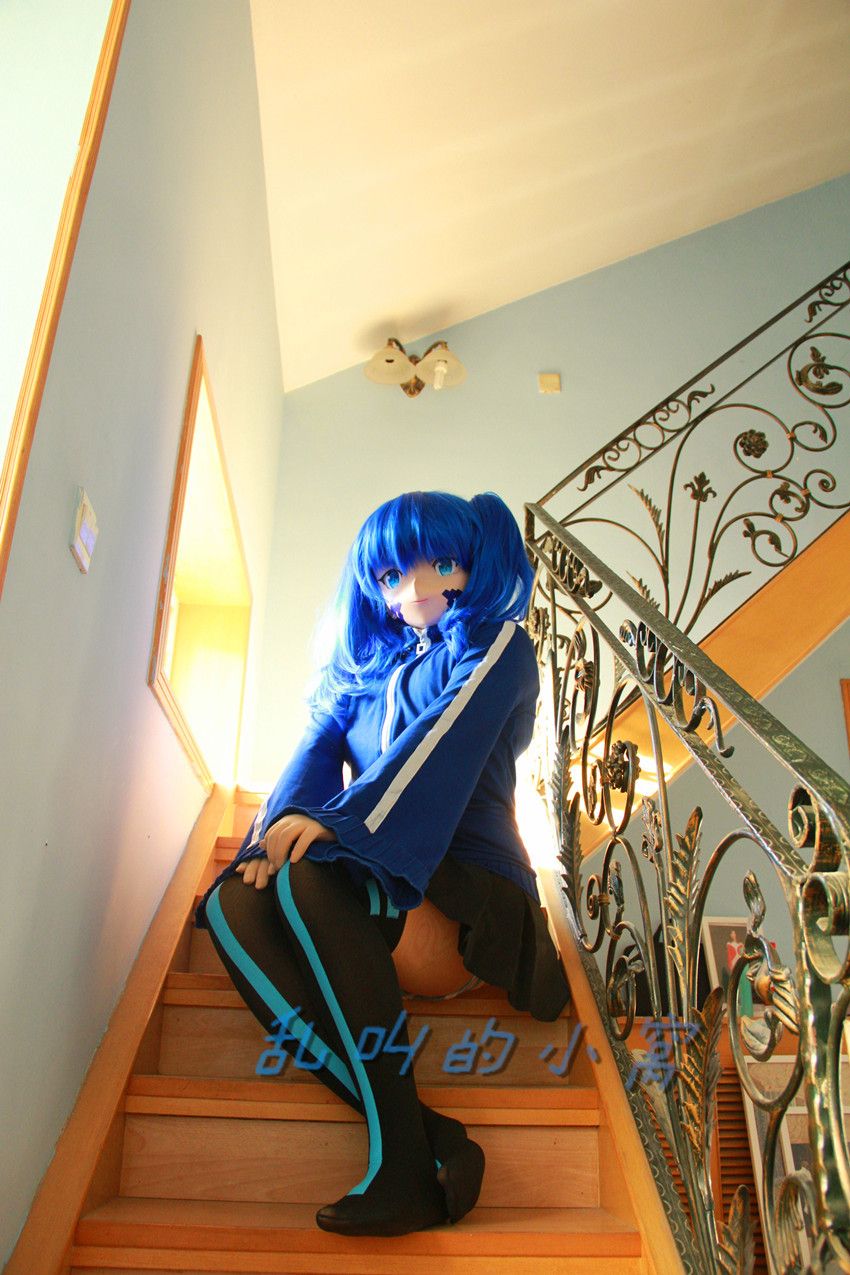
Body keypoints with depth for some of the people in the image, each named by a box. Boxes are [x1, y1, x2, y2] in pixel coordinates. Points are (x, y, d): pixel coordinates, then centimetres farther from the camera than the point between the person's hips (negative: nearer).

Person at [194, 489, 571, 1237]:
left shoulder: (495, 643, 7)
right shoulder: (369, 656, 24)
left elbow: (440, 743, -12)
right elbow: (322, 738, 8)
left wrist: (335, 820, -25)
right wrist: (287, 816, -15)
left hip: (463, 882, -5)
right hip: (372, 880, 6)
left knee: (301, 882, -33)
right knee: (232, 903, -25)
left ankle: (403, 1155, -32)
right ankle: (429, 1139, -33)